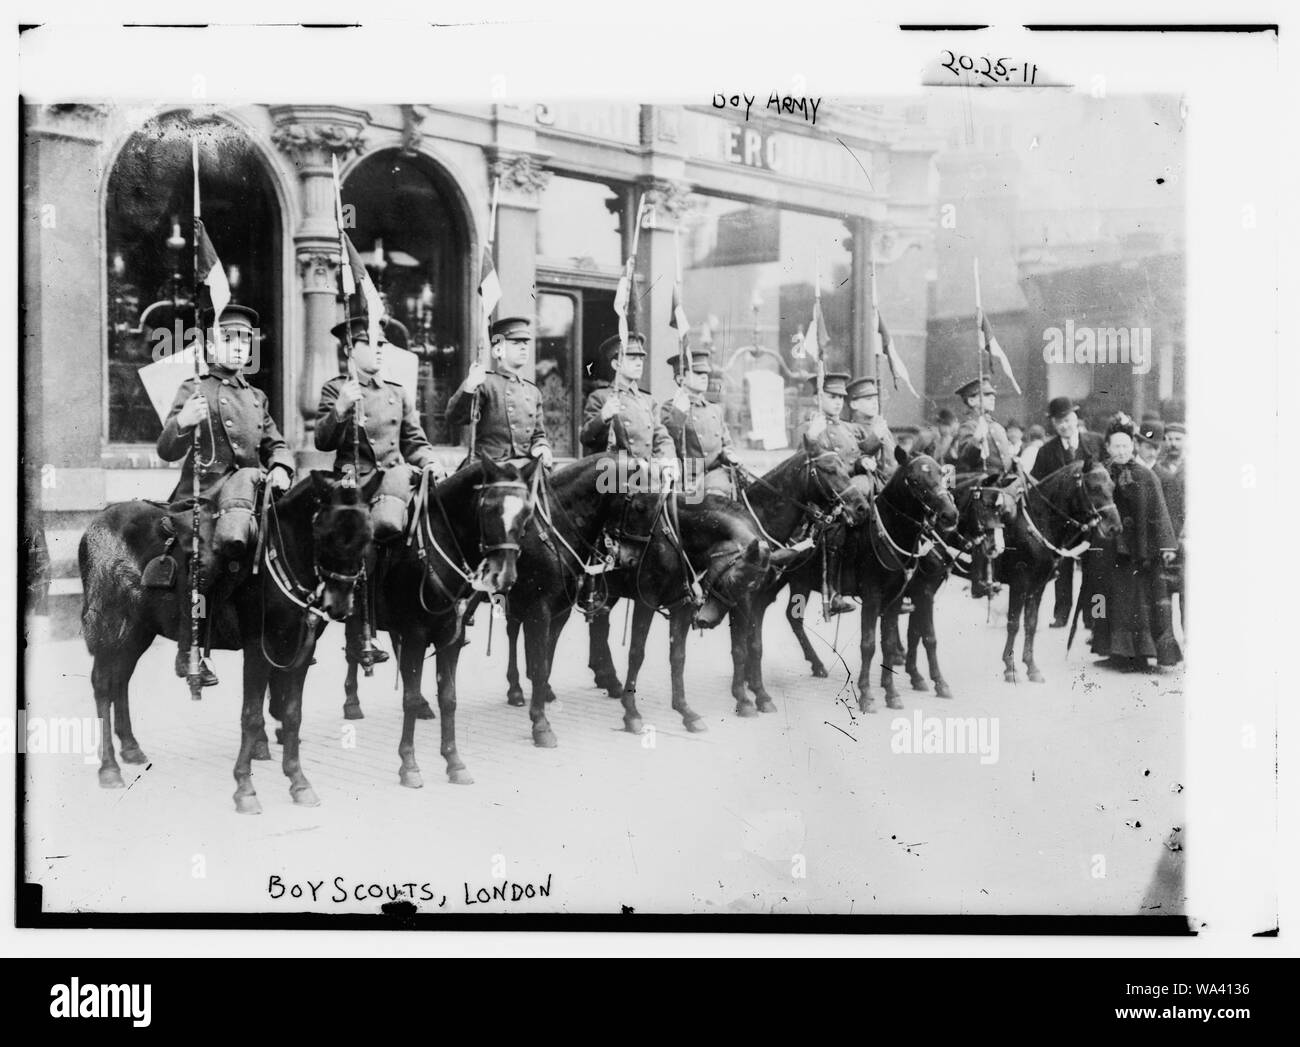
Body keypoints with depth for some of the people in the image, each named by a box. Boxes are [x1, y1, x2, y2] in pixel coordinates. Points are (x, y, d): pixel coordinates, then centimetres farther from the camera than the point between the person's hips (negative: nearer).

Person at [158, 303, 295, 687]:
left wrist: (280, 468, 1)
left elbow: (276, 444, 25)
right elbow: (166, 451, -2)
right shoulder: (193, 390, 5)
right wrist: (182, 424, -24)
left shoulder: (256, 396, 22)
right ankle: (189, 652, -5)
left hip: (246, 484, 5)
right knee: (203, 565, -18)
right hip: (202, 494, -5)